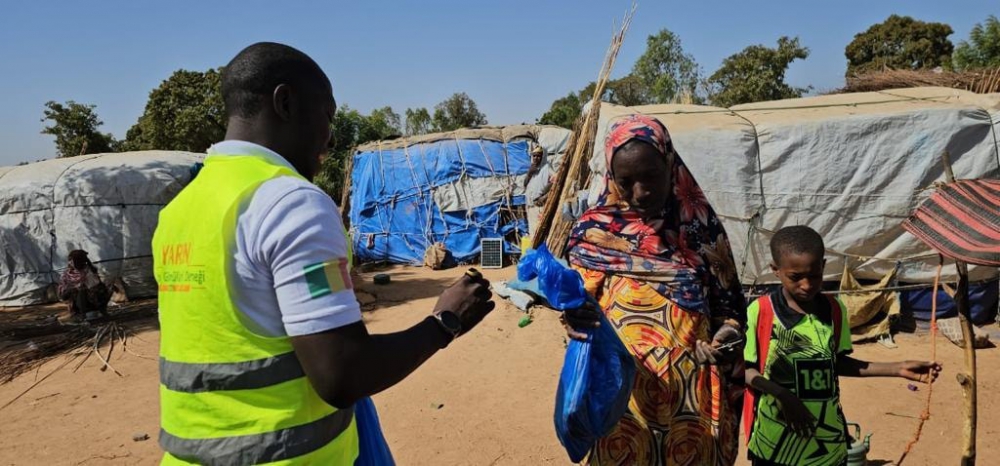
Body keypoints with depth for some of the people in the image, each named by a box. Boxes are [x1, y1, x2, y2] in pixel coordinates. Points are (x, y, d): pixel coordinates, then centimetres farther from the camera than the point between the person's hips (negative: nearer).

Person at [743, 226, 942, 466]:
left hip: (827, 439, 4)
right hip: (774, 440, -3)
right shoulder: (760, 311, -12)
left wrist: (898, 369, 3)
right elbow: (744, 369, -8)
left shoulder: (834, 310, 0)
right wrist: (782, 394, -23)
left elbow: (837, 362, 9)